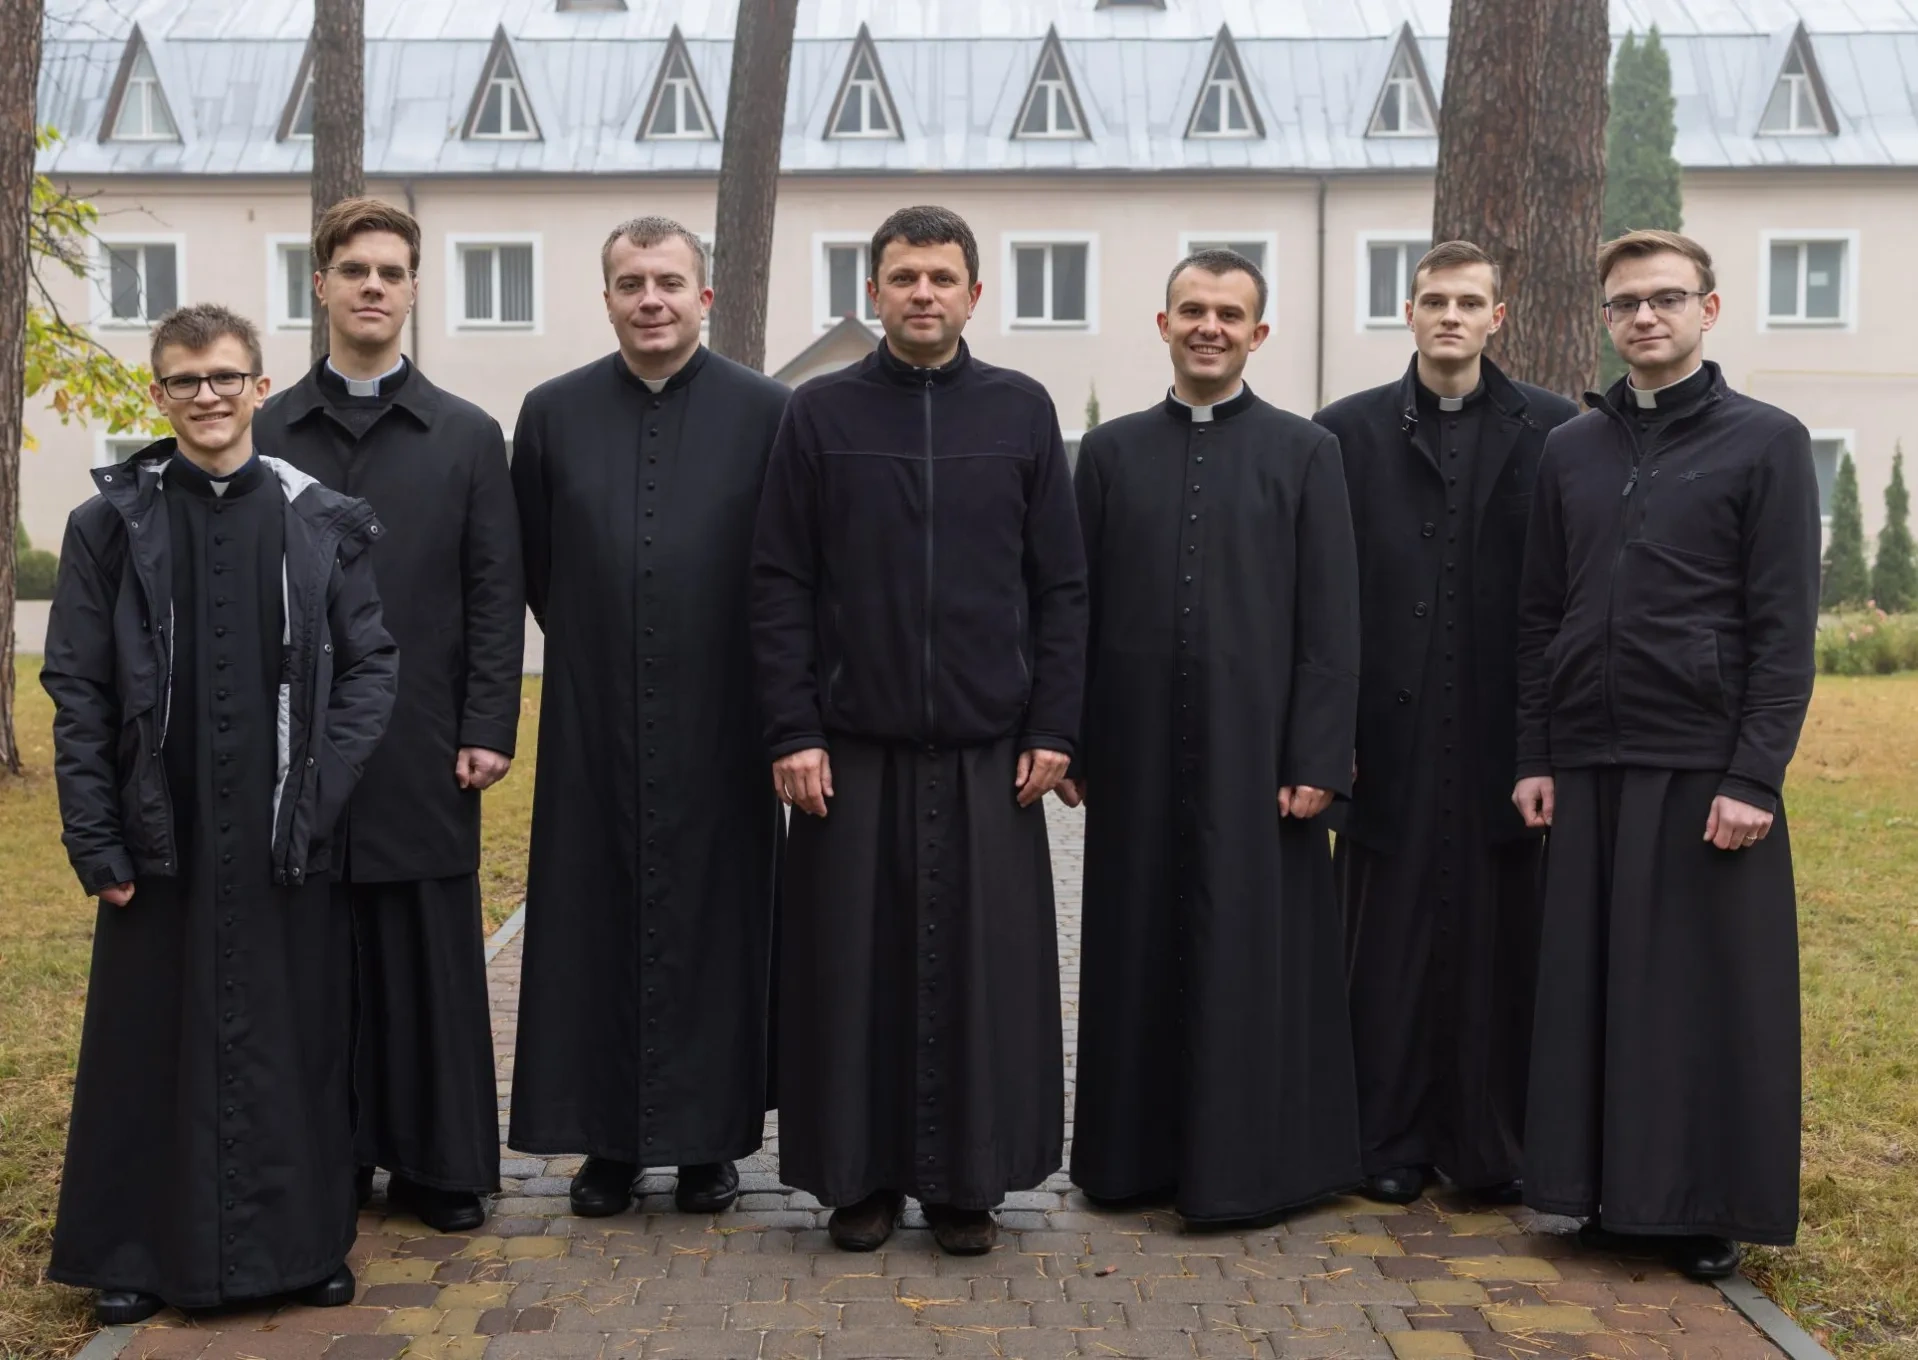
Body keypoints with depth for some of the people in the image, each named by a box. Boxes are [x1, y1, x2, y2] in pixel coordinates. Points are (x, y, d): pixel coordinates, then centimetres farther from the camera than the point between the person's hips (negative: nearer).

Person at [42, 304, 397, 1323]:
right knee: (150, 1046, 8)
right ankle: (137, 1252, 22)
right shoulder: (110, 524, 2)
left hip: (288, 844, 0)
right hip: (159, 843, 0)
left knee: (294, 1039, 8)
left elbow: (369, 667, 2)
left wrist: (322, 797, -9)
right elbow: (77, 692, 1)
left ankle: (303, 1240, 22)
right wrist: (95, 838, -4)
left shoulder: (322, 523, 3)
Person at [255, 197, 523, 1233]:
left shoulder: (468, 436, 7)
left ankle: (439, 1165, 14)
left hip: (424, 749, -1)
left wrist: (488, 728, -5)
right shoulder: (265, 433, 8)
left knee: (432, 957, 4)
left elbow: (495, 595, 3)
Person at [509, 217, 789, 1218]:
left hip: (717, 723, -1)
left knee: (713, 915, 5)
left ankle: (708, 1137, 18)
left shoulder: (765, 412, -2)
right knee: (597, 921, 6)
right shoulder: (553, 412, 3)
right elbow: (533, 564, 12)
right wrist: (602, 650, 12)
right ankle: (608, 1136, 19)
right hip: (595, 723, 2)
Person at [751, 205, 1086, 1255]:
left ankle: (967, 1178, 17)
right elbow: (779, 585, 1)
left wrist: (1053, 727, -1)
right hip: (852, 748, 0)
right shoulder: (820, 413, 3)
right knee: (856, 965, 4)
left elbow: (1061, 585, 6)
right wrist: (791, 732, -6)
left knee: (982, 965, 4)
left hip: (990, 749, 1)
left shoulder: (1021, 411, 6)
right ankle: (861, 1175, 18)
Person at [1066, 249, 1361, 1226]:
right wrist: (1071, 745, 2)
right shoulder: (1110, 451, 8)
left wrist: (1316, 760, -8)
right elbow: (1077, 607, 7)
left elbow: (1330, 622, -2)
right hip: (1138, 750, 2)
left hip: (1254, 747, -2)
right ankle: (1136, 1151, 20)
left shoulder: (1304, 452, 2)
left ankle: (1247, 1163, 13)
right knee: (1139, 951, 8)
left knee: (1250, 953, 2)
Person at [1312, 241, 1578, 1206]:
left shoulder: (1552, 431, 6)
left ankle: (1493, 1149, 17)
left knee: (1501, 942, 5)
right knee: (1391, 945, 5)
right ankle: (1392, 1146, 16)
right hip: (1390, 737, 0)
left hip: (1505, 736, 0)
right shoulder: (1350, 431, 6)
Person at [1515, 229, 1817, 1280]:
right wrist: (1534, 757, 7)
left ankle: (1709, 1209, 13)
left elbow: (1787, 626, -5)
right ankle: (1607, 1190, 18)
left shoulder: (1765, 442, 0)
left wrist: (1755, 777, -12)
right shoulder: (1570, 451, 12)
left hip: (1704, 763, -4)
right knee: (1593, 986, 6)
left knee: (1709, 988, 1)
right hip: (1590, 765, 4)